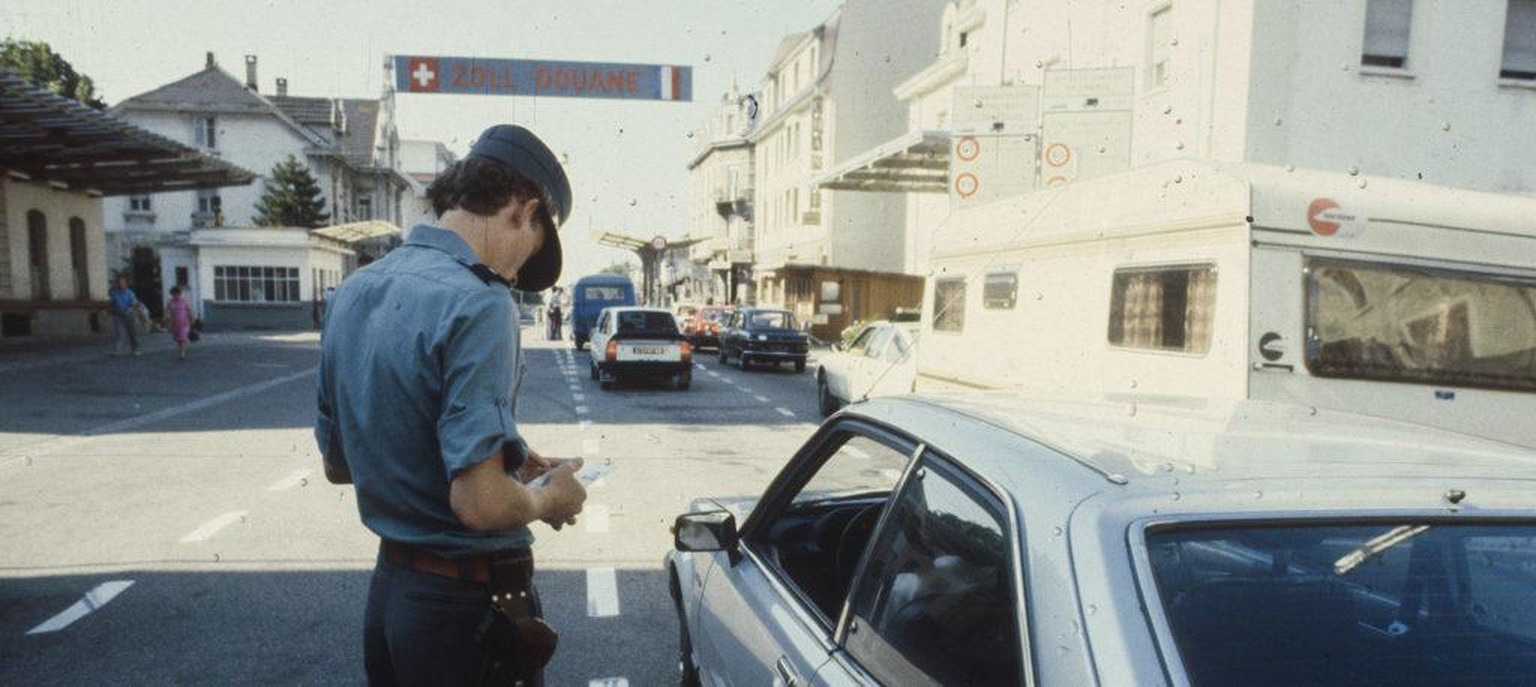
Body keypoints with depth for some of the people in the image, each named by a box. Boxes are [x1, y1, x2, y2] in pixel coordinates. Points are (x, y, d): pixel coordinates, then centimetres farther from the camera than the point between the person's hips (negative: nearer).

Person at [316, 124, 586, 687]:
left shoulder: (352, 293, 4)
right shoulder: (478, 305, -23)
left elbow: (337, 464, 13)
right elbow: (481, 503, -29)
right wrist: (549, 499, -7)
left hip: (387, 589, 8)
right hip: (470, 600, -7)